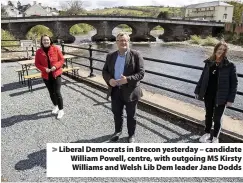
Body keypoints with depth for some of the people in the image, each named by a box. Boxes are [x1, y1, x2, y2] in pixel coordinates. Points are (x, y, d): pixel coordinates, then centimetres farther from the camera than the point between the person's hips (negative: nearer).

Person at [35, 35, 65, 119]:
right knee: (51, 92, 15)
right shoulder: (39, 52, -2)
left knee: (57, 92, -6)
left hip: (56, 74, -3)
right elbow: (37, 63, 2)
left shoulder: (56, 49, -7)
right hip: (46, 76, 3)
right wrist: (44, 69, -15)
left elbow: (62, 59, -4)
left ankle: (61, 110, 7)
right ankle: (55, 106, 38)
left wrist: (55, 66, -20)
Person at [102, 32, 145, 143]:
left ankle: (131, 135, 33)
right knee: (116, 113, 19)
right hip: (115, 90, 4)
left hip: (130, 91, -4)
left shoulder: (136, 55, -8)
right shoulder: (110, 56, 5)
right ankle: (118, 131, 43)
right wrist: (109, 80, -13)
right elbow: (105, 71, 8)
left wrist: (127, 79, -27)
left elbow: (141, 73, -12)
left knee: (131, 115, 11)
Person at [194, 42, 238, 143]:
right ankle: (207, 133, 39)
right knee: (208, 115, 19)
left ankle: (215, 137, 31)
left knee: (217, 118, 9)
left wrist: (230, 99, -12)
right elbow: (203, 78, 7)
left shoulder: (229, 65, -11)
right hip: (208, 95, 4)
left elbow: (234, 83, -9)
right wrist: (197, 91, 8)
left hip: (221, 97, -3)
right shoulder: (209, 63, -1)